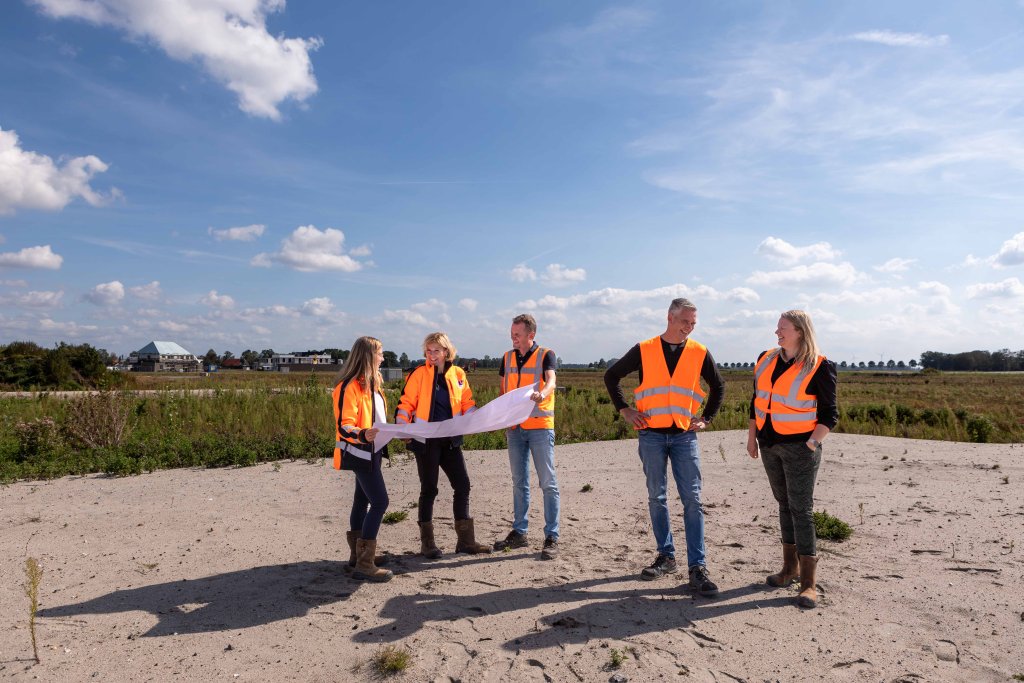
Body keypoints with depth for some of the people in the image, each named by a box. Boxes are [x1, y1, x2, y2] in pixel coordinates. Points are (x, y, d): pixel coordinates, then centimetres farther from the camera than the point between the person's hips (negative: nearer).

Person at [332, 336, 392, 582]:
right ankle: (364, 565, -8)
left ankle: (357, 555, 25)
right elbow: (344, 427, -23)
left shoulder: (370, 384, 10)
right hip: (360, 453, -10)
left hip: (371, 452, 10)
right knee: (380, 502, -13)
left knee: (362, 500, 15)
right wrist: (363, 435, -40)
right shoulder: (349, 387, -20)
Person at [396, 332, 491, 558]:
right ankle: (427, 542, 16)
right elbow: (406, 403, -4)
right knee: (429, 489, 3)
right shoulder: (419, 374, -5)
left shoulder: (458, 374, 5)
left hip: (450, 440, 4)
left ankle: (465, 540, 18)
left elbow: (467, 403, 11)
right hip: (426, 440, -4)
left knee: (462, 485, 5)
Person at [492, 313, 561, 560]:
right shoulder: (507, 358, 11)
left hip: (540, 427, -5)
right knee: (519, 482, 12)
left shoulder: (545, 355, -3)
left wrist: (543, 393, -41)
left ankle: (551, 538, 4)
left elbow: (551, 381, -19)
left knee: (548, 483, -2)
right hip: (515, 428, 5)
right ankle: (519, 532, 22)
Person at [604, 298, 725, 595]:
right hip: (652, 435, 0)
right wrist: (624, 410, 3)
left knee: (692, 500, -4)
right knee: (657, 498, 7)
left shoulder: (699, 353, 4)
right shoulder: (644, 350, 0)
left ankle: (697, 567, 1)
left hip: (685, 436, 0)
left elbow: (718, 386, 18)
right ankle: (666, 556, 22)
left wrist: (706, 418, 9)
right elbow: (611, 376, 9)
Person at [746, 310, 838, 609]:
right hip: (769, 444, 6)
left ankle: (808, 582, 1)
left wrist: (812, 443, -17)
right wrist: (751, 435, 12)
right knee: (784, 504, 15)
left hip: (799, 447, -6)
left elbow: (829, 413, -7)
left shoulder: (819, 368, -10)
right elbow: (756, 400, 15)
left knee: (802, 510, -5)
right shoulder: (766, 359, 6)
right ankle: (791, 567, 28)